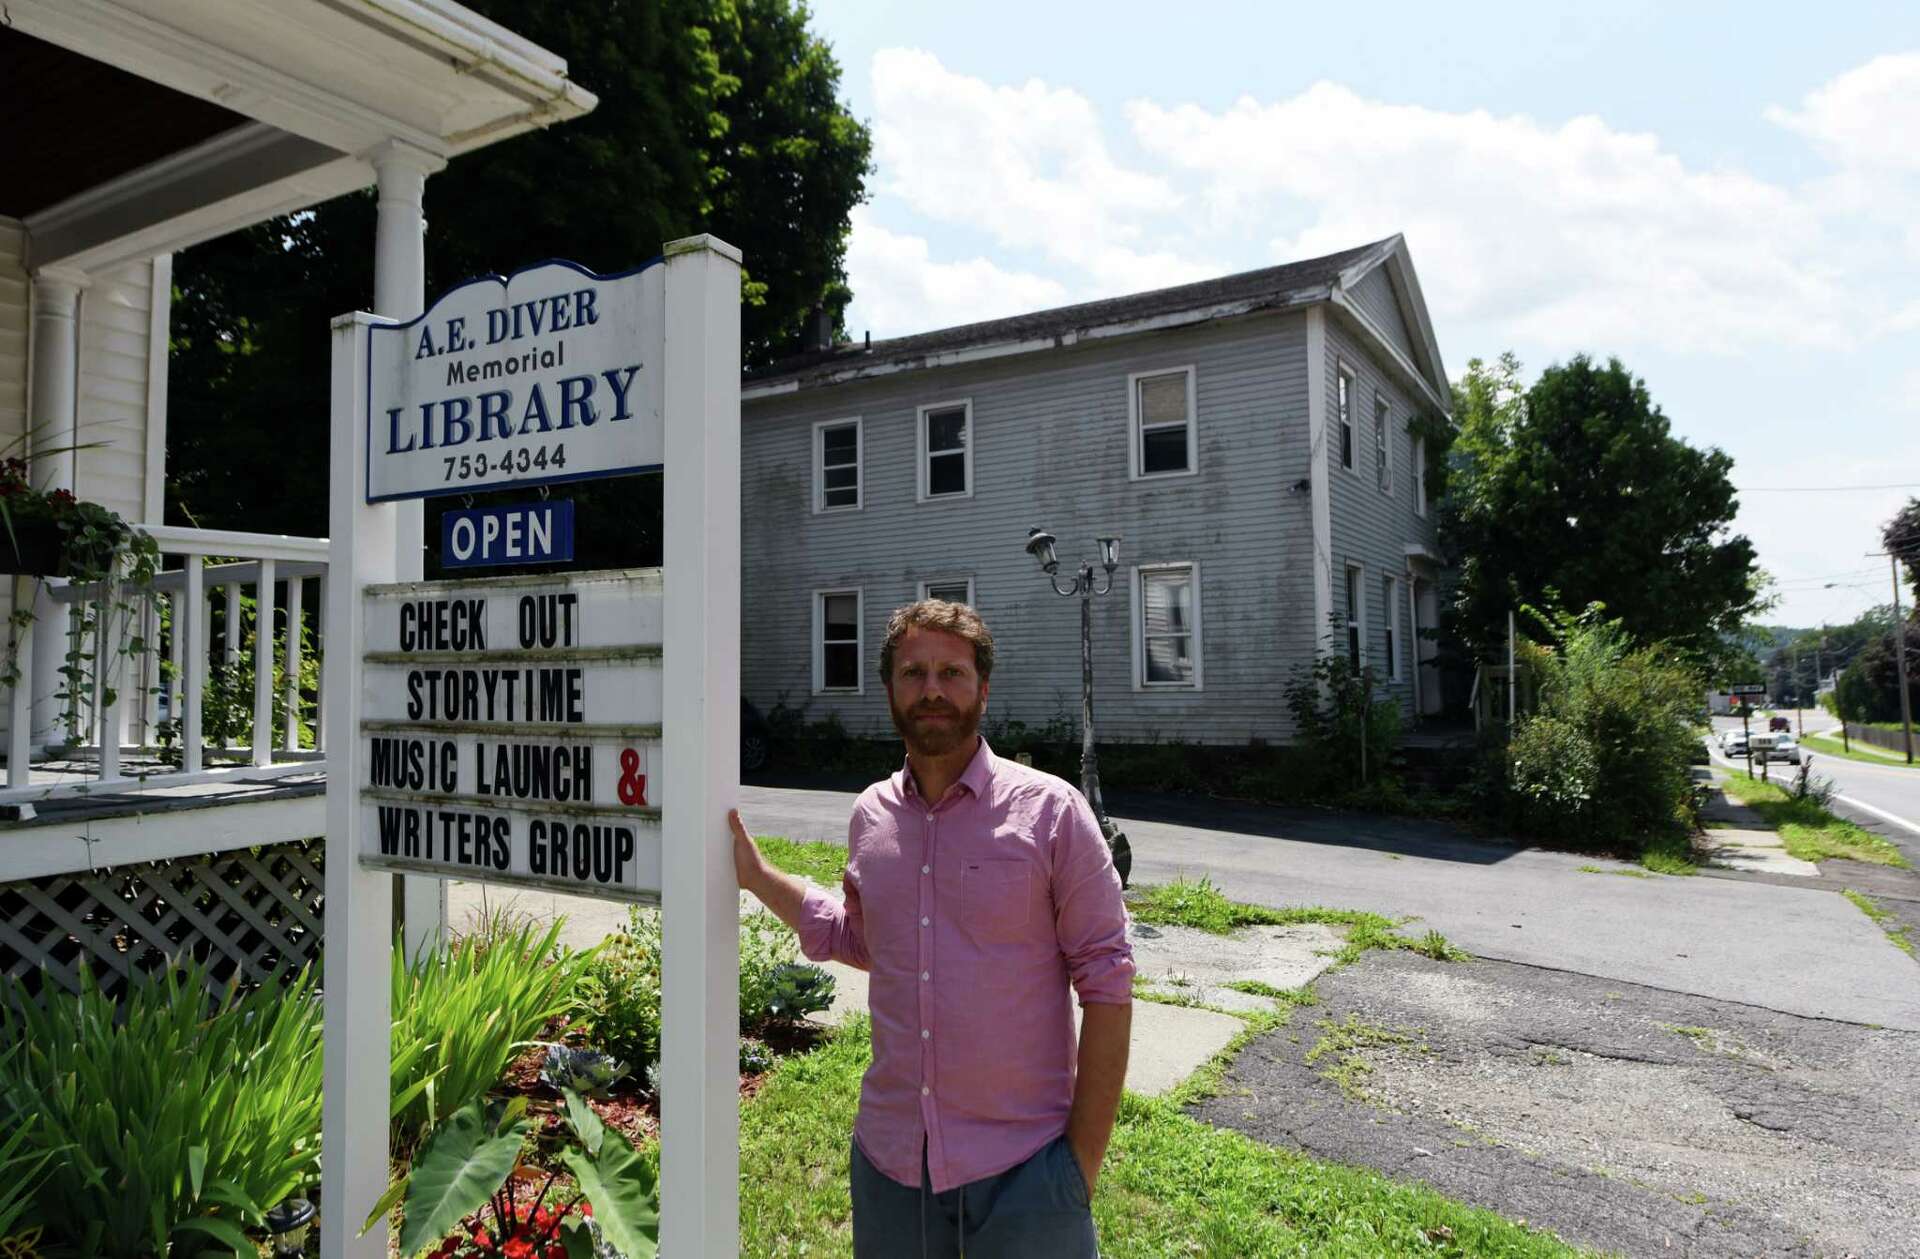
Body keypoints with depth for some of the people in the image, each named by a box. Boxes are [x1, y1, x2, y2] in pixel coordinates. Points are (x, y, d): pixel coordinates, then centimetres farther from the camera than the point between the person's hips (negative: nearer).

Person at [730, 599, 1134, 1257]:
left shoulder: (1051, 811, -10)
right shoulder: (870, 815, 3)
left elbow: (1106, 985, -8)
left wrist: (1084, 1155, -9)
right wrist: (757, 875, 10)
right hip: (889, 1156, 4)